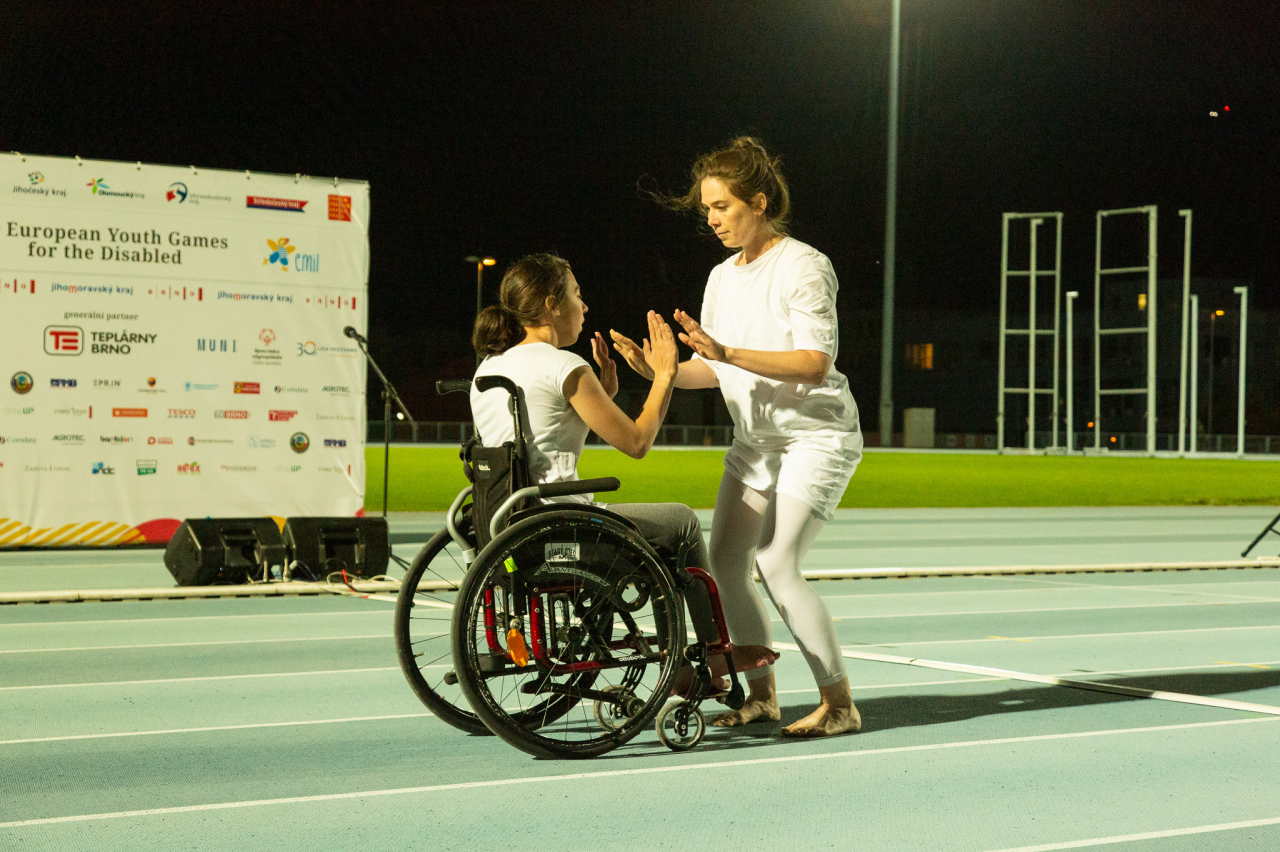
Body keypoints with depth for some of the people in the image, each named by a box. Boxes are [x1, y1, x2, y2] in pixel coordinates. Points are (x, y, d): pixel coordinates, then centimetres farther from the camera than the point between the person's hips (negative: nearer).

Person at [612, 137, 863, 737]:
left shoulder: (803, 266, -12)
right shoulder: (722, 278, 11)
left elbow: (816, 362, -23)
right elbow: (713, 371, 13)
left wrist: (729, 353, -32)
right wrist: (658, 372, -7)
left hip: (817, 435, -8)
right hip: (754, 440, 8)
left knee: (776, 563, -16)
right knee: (724, 563, 0)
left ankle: (838, 703, -5)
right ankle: (761, 694, 14)